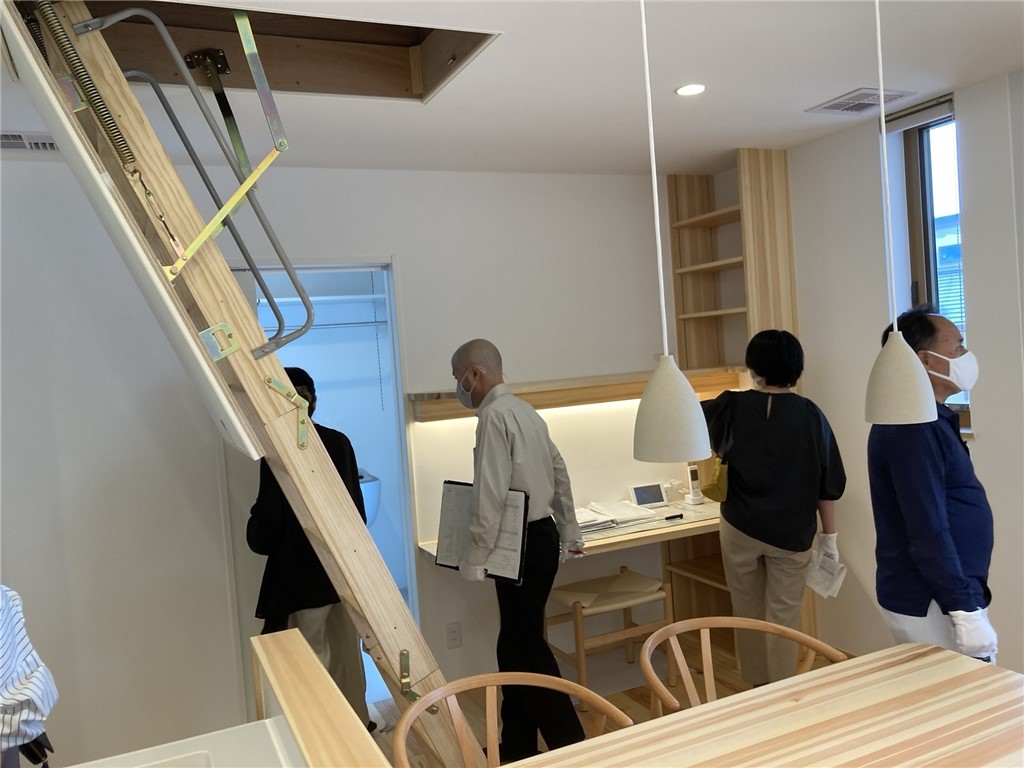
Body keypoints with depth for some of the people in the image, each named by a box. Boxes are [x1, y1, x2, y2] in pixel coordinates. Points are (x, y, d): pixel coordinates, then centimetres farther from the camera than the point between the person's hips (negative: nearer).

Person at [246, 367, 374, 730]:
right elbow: (357, 503, 7)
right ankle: (356, 720, 31)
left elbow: (270, 516, -16)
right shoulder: (340, 442, 2)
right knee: (346, 649, 18)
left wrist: (258, 538, 6)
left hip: (302, 570, -6)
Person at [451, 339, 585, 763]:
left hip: (522, 545, -10)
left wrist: (475, 557, -17)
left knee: (527, 649, 0)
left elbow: (491, 495, -22)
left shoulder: (495, 415, -16)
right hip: (542, 536, 10)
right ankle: (517, 746, 26)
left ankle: (570, 744, 8)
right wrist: (570, 533, 24)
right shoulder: (524, 410, 13)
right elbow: (559, 472, 17)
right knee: (515, 646, 16)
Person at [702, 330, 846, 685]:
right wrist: (829, 536, 6)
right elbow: (828, 485, -3)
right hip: (792, 534, 0)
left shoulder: (733, 407, -7)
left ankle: (756, 688, 31)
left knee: (747, 613, 17)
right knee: (783, 618, 10)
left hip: (740, 529, 1)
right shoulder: (810, 415, -7)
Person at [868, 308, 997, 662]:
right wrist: (966, 611, -23)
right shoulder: (915, 429, -22)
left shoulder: (918, 420, 11)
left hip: (925, 597, 10)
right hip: (931, 605, -10)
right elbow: (928, 534, -26)